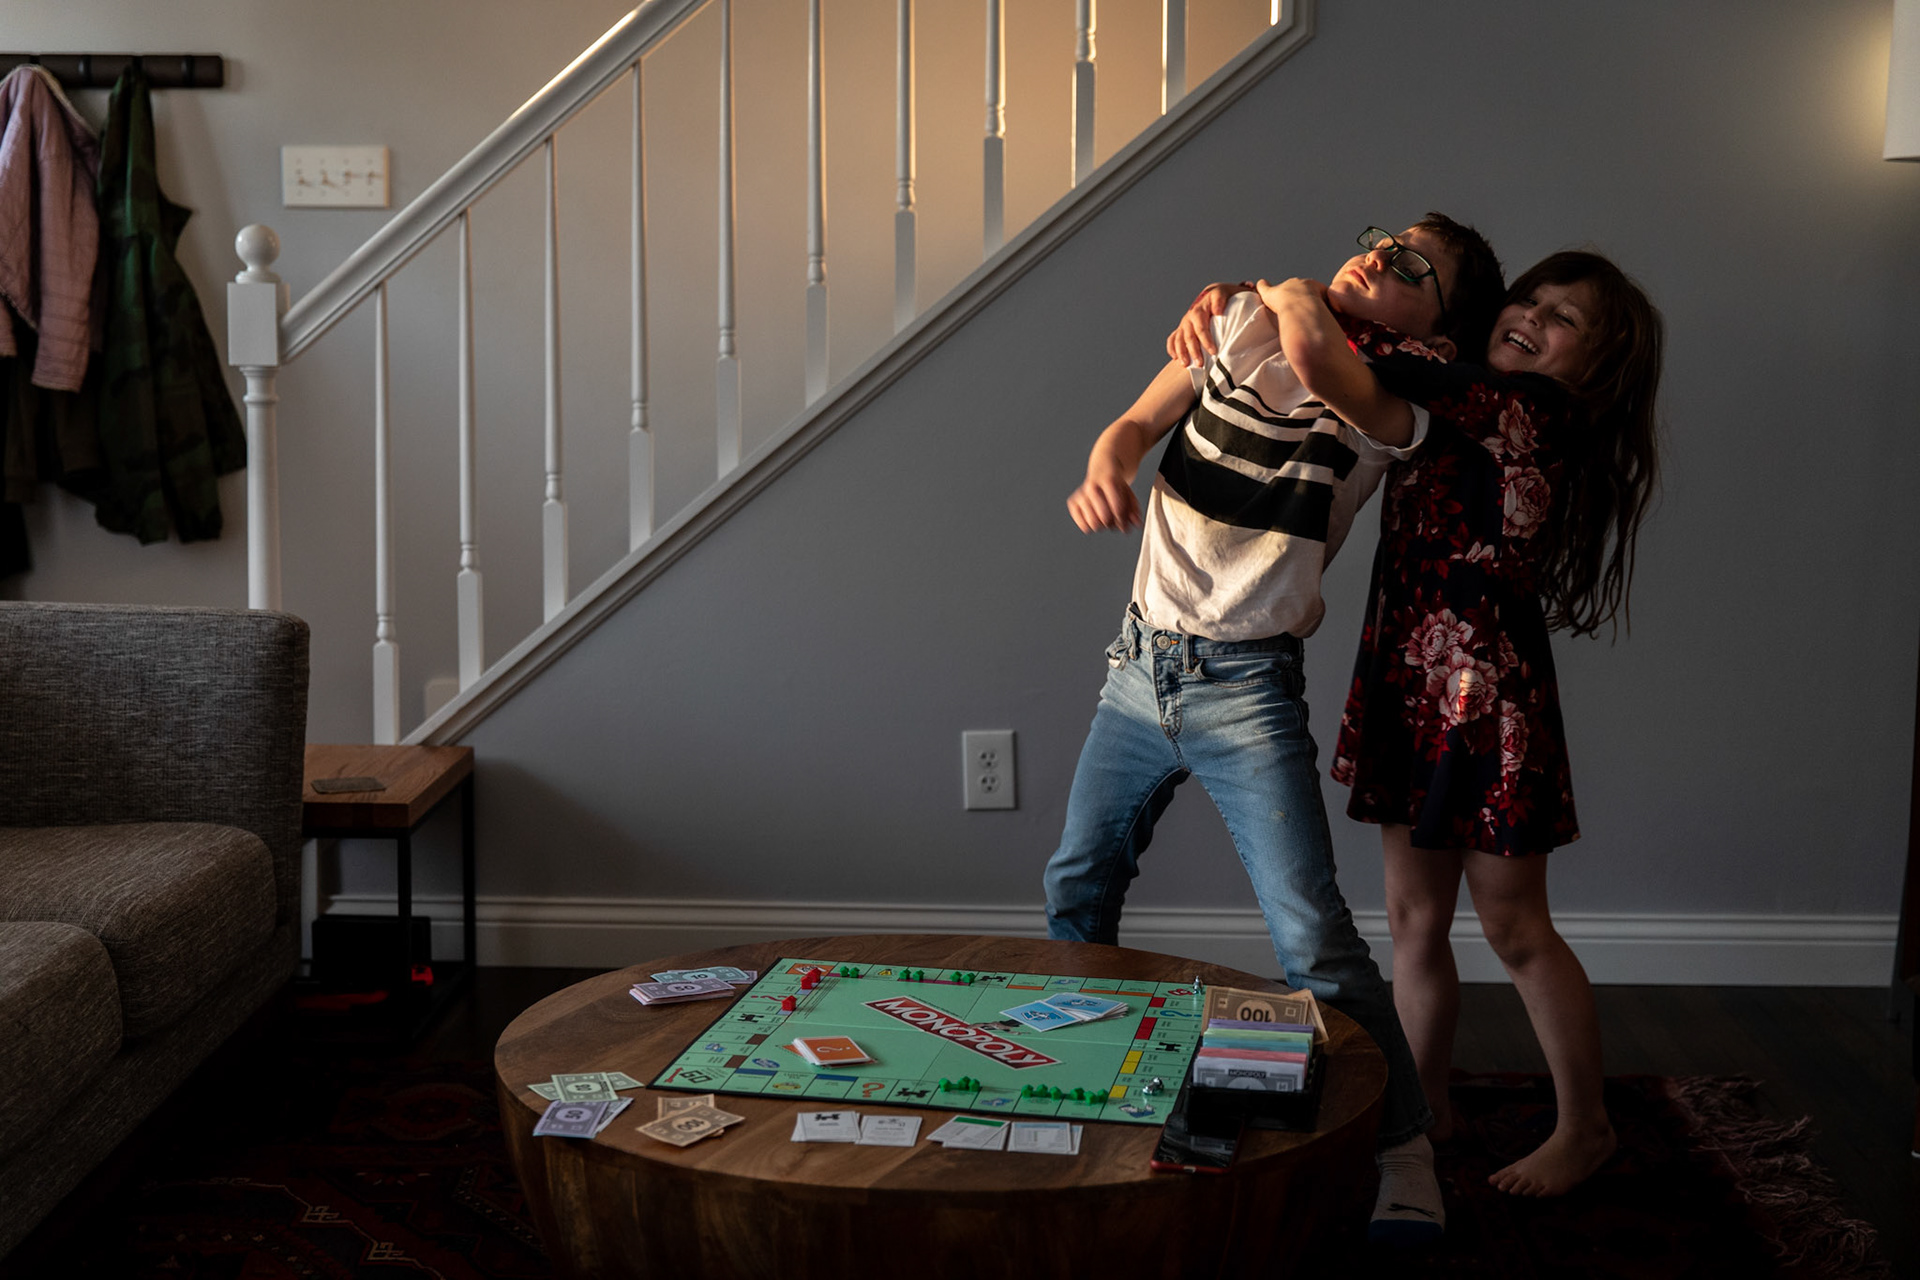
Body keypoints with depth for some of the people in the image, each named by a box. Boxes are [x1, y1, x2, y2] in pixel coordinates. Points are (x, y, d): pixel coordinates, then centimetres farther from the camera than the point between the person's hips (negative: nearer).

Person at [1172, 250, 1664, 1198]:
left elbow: (1330, 372, -23)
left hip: (1488, 697, -8)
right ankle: (1423, 1110, 29)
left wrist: (1294, 299, -4)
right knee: (1413, 917, 14)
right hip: (1410, 690, 8)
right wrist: (1223, 300, 3)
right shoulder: (1467, 407, 11)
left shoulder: (1533, 406, -14)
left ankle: (1585, 1127, 23)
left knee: (1514, 928, 5)